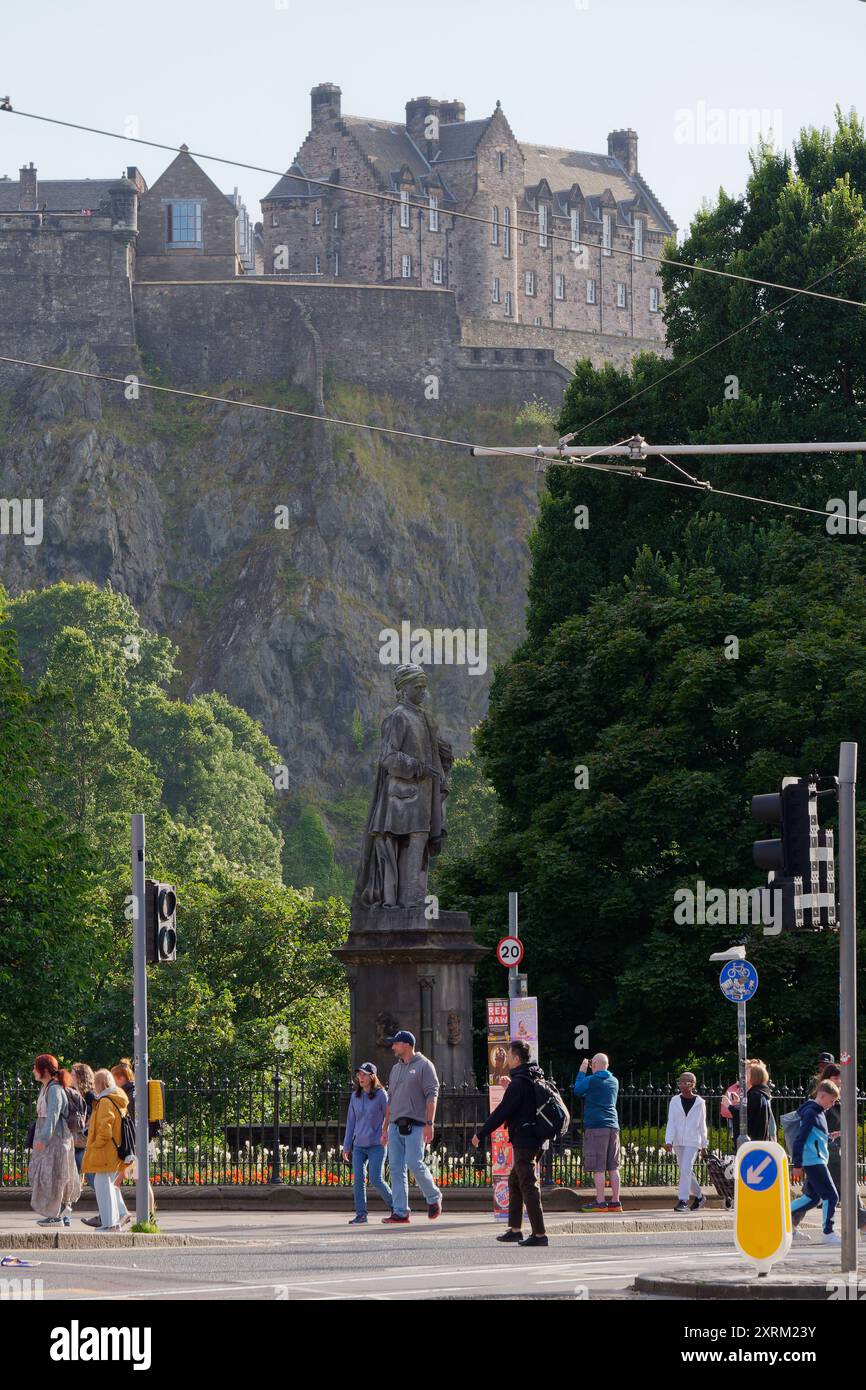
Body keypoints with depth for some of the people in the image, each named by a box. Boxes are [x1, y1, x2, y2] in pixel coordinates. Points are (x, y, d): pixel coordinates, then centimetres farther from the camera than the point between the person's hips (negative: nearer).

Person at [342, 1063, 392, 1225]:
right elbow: (351, 1121, 14)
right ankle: (361, 1214, 0)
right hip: (359, 1145, 5)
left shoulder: (381, 1095, -5)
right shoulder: (355, 1096, 9)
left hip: (376, 1145, -5)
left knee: (376, 1179, -9)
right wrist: (347, 1146, 14)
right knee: (358, 1179, -4)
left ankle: (394, 1207, 11)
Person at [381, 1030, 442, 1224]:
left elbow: (432, 1095, -8)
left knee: (414, 1163, -16)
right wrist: (385, 1128, 20)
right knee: (396, 1168, 1)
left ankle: (434, 1198, 7)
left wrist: (429, 1124, -17)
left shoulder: (423, 1066, -1)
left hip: (414, 1125, -7)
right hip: (395, 1126, 7)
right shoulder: (396, 1069, 21)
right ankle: (400, 1213, 1)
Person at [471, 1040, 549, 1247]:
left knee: (528, 1186, -8)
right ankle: (515, 1229, 21)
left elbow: (502, 1112, -14)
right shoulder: (537, 1079, 13)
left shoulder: (519, 1083, -15)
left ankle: (539, 1233, -11)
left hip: (524, 1139, -9)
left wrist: (480, 1134, -7)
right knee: (514, 1182, 19)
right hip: (537, 1140, 9)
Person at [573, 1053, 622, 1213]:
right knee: (613, 1167, 8)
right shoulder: (614, 1081, 12)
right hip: (613, 1126, 6)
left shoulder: (591, 1080, -7)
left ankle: (600, 1202, -9)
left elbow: (577, 1090, 9)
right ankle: (615, 1202, 8)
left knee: (599, 1168, -6)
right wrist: (585, 1074, 26)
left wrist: (582, 1072, 19)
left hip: (596, 1126, -6)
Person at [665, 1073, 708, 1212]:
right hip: (678, 1141, 3)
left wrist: (704, 1145, 9)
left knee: (686, 1169, -16)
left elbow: (702, 1125, 7)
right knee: (686, 1171, 10)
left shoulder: (699, 1102, 1)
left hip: (692, 1141, -3)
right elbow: (671, 1122, 1)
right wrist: (668, 1140, -11)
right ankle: (699, 1197, 28)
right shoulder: (675, 1101, 5)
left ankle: (683, 1200, -17)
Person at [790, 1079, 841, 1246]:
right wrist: (797, 1165, -19)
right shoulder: (810, 1113, -14)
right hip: (813, 1161, -10)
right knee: (831, 1196, -8)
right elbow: (800, 1139, -18)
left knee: (814, 1197, 14)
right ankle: (828, 1234, -5)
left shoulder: (820, 1112, 16)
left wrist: (829, 1137, 8)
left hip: (817, 1161, 10)